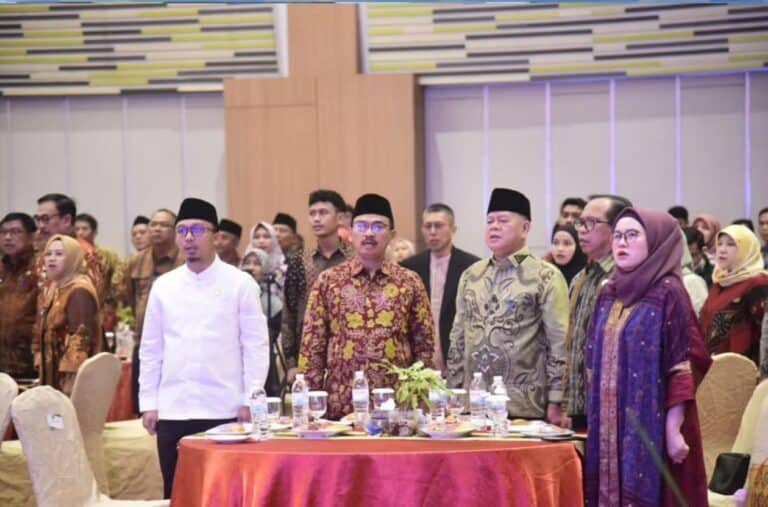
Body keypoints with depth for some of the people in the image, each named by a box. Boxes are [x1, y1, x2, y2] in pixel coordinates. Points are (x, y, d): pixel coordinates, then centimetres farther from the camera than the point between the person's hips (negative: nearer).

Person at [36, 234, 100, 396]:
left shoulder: (79, 291, -13)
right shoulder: (56, 289, 17)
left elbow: (81, 337, -21)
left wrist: (71, 380, -25)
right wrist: (39, 362, 18)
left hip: (70, 376, -10)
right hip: (54, 374, 10)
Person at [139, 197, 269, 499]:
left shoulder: (240, 283, 0)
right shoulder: (163, 286, 9)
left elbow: (255, 345, -1)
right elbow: (151, 349, 12)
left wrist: (250, 401, -7)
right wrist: (148, 403, 7)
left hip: (223, 410, -3)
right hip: (172, 410, 3)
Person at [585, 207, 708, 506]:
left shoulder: (668, 293, -8)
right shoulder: (608, 294, 11)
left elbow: (682, 367, -12)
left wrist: (673, 430, -17)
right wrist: (597, 423, 10)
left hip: (650, 425, -6)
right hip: (609, 425, 6)